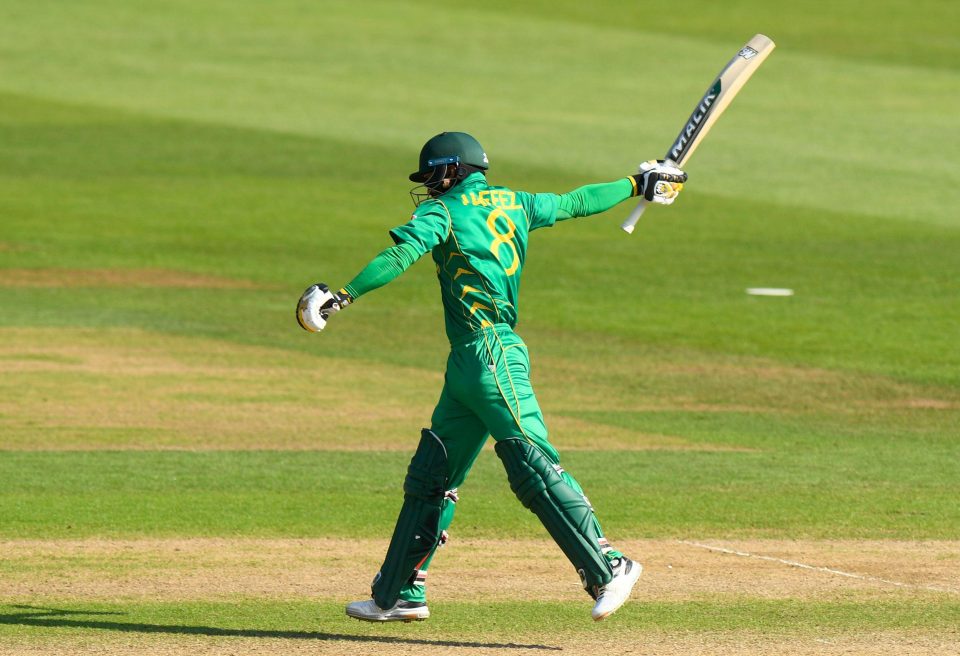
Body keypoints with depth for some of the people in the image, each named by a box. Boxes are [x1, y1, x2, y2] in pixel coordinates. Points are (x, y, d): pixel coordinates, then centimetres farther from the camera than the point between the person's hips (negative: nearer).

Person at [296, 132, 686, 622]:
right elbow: (576, 203, 27)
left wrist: (345, 295, -24)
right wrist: (636, 184, 41)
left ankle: (608, 569, -21)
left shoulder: (442, 212, -3)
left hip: (489, 356, -9)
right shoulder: (513, 204, 17)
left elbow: (401, 255, -19)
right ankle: (400, 594, 17)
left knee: (533, 465, -16)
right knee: (429, 476, 12)